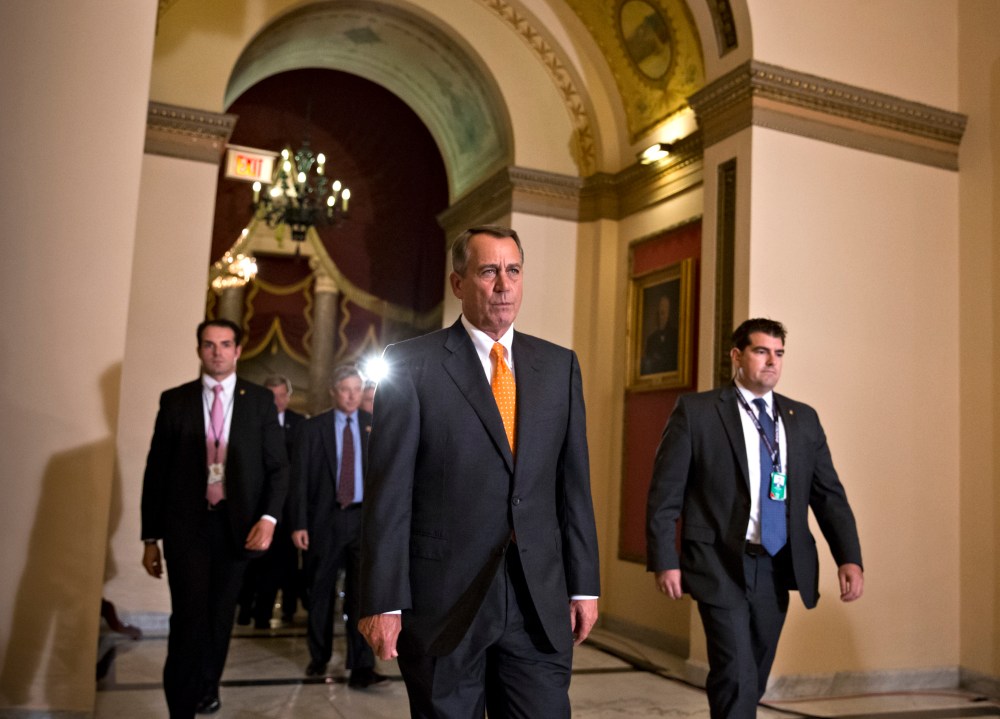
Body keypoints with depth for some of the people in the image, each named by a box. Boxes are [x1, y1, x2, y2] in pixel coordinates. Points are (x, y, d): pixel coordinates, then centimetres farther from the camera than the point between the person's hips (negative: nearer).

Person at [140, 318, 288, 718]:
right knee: (189, 616, -9)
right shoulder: (174, 400, 4)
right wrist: (151, 537, 3)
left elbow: (278, 465, 3)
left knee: (220, 615, 13)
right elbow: (156, 471, 5)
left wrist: (268, 517, -12)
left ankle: (207, 686, 36)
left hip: (236, 524, 1)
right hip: (186, 524, -1)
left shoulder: (261, 400, 4)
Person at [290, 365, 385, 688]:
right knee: (321, 592, 13)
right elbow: (299, 479, 0)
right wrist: (299, 524, -6)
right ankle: (319, 656, 30)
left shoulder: (376, 425, 5)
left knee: (363, 591, -7)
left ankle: (361, 667, -5)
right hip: (324, 519, 0)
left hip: (364, 517, 0)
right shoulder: (312, 428, 2)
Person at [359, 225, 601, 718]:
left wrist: (583, 584, 7)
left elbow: (574, 483, 8)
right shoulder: (410, 364, -4)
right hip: (443, 600, -2)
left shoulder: (559, 364, 8)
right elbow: (388, 491, -7)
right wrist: (383, 602, -9)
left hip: (540, 601, 3)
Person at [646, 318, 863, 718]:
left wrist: (849, 558, -5)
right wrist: (665, 561, -12)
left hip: (778, 568, 5)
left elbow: (829, 494, 7)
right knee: (736, 678, -10)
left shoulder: (803, 419, 10)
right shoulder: (696, 411, -4)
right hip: (721, 567, -5)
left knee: (754, 681, 15)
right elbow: (665, 494, -6)